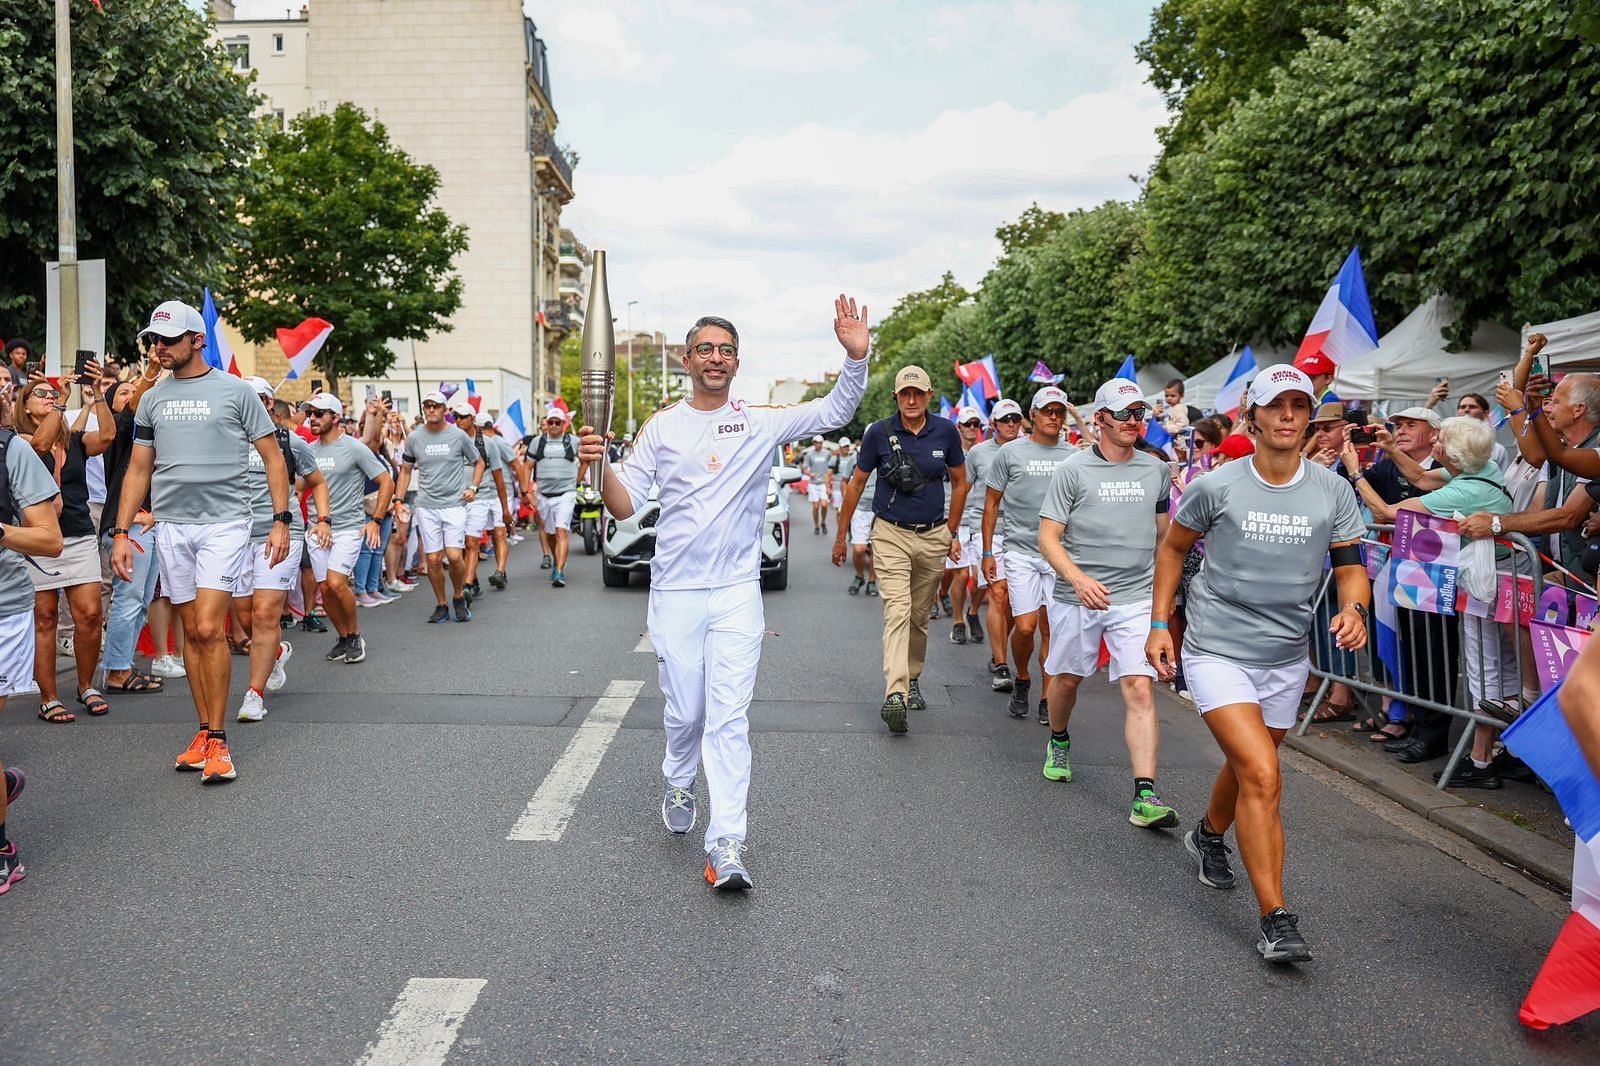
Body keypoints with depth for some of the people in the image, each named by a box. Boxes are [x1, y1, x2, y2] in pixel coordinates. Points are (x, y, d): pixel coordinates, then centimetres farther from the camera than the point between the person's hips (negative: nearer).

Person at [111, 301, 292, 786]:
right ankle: (205, 731, 17)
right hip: (172, 526, 5)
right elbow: (138, 470, 15)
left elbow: (273, 457, 1)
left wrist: (281, 520, -8)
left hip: (224, 522, -5)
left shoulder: (235, 390, -1)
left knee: (209, 629, -13)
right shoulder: (153, 399, 12)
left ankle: (217, 738, -3)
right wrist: (121, 532, 7)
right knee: (191, 633, 8)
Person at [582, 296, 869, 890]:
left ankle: (726, 846, -6)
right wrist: (599, 465, -19)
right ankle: (678, 783, 43)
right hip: (675, 593, 1)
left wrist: (856, 355, -15)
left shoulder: (762, 423, 3)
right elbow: (625, 506, 0)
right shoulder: (661, 427, 4)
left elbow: (836, 412, 1)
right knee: (684, 711, 11)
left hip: (737, 593, -1)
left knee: (729, 717, -7)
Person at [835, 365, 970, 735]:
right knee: (897, 612, -17)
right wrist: (841, 535, 6)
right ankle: (894, 695, -27)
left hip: (933, 537, 3)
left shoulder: (946, 432, 0)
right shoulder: (879, 433, -6)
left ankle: (912, 680, 31)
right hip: (891, 535, -3)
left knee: (920, 616, 13)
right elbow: (856, 484, 4)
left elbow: (959, 483, 13)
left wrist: (952, 531, 12)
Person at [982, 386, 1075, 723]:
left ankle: (1047, 697, 13)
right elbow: (992, 504, 6)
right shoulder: (1011, 452, 2)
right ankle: (1021, 679, 20)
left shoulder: (1073, 456, 8)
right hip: (1021, 551, -2)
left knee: (1051, 628, 3)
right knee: (1025, 627, -8)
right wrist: (987, 552, 3)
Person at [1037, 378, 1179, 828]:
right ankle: (1059, 742, 48)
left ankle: (1145, 796, -13)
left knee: (1140, 690, -11)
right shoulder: (1073, 470, -5)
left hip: (1137, 599, 1)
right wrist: (1079, 579, -23)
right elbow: (1048, 537, -8)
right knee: (1066, 678, 16)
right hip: (1077, 595, -1)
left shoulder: (1156, 471, 7)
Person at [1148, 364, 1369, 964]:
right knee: (1262, 776, -18)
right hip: (1216, 651, -4)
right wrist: (1159, 624, 1)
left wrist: (1354, 606, -21)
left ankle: (1209, 836, 55)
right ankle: (1276, 920, -10)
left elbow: (1351, 565, 2)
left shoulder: (1332, 491, -2)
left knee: (1247, 767, 22)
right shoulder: (1216, 487, -9)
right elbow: (1172, 547, 4)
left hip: (1286, 659, 4)